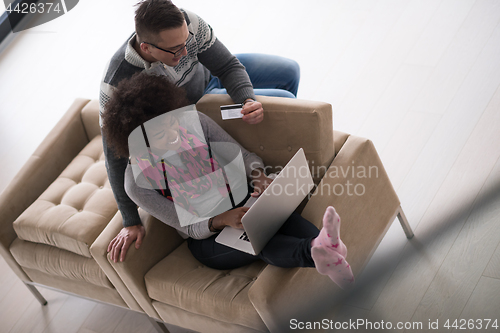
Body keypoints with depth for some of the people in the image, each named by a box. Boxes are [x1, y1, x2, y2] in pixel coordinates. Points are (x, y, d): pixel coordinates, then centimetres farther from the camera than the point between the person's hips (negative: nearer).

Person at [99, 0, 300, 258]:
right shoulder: (117, 84, -43)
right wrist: (131, 221, -29)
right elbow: (115, 155, -33)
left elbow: (228, 65, -22)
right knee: (283, 100, -12)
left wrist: (248, 100, -43)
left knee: (289, 71, 8)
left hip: (210, 74, 4)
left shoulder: (186, 24, -36)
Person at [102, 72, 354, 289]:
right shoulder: (138, 183, -18)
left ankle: (324, 247, -61)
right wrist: (222, 220, -34)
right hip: (206, 239, -3)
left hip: (237, 203, 3)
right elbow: (190, 229, -13)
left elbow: (242, 155, -1)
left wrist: (259, 176, -24)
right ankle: (319, 252, -62)